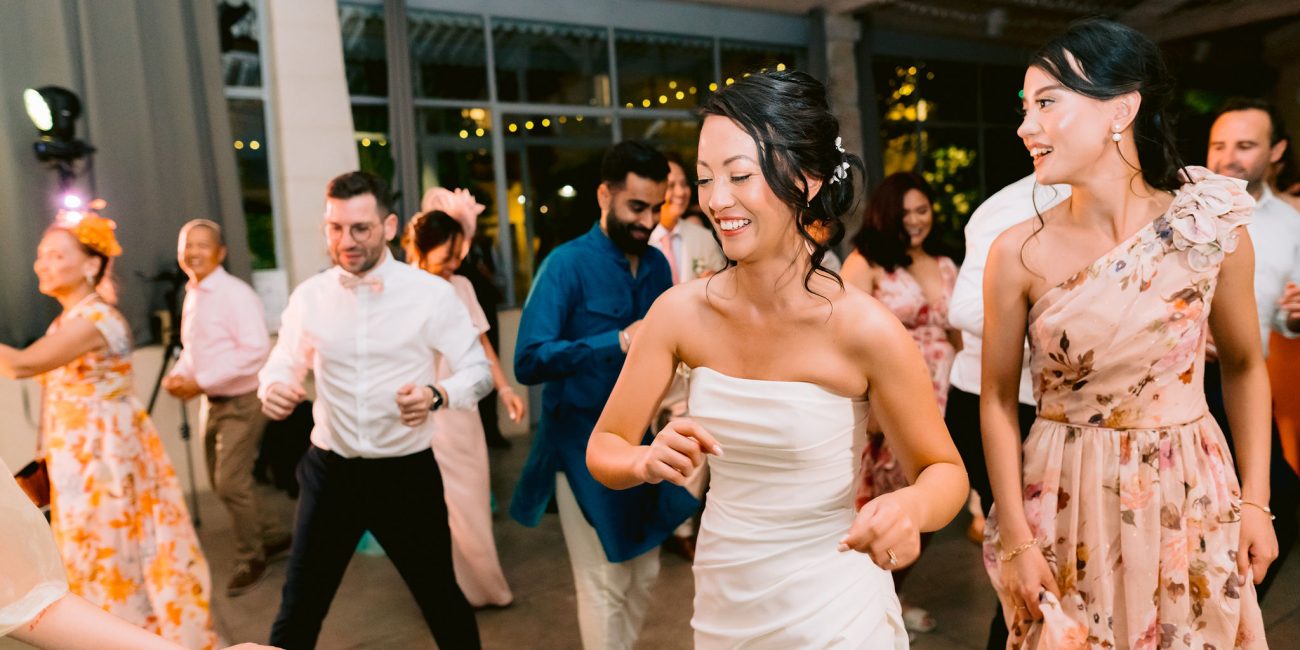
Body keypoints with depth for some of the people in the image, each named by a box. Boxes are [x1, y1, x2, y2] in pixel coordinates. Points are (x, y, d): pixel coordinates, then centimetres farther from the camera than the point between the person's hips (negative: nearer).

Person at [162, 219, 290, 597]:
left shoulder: (235, 294, -17)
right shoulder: (192, 295, 9)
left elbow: (256, 349, -26)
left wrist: (200, 382, -24)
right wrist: (178, 375, -1)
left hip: (242, 401, -9)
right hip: (213, 401, 9)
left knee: (232, 482, -8)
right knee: (220, 481, 16)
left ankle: (251, 559, 12)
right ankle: (273, 535, 33)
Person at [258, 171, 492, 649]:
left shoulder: (431, 293, -9)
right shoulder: (308, 296, 0)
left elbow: (478, 368, -6)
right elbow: (282, 364, 8)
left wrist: (437, 394, -28)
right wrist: (272, 388, -17)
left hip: (408, 472, -2)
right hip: (330, 471, 2)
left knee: (441, 598, 16)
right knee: (299, 607, 15)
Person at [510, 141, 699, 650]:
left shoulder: (657, 264, 4)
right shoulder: (568, 264, -15)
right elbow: (529, 360, -25)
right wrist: (617, 343, -33)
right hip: (587, 447, -6)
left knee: (644, 575, 19)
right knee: (605, 584, 5)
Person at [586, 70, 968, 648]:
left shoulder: (865, 328, -21)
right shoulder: (681, 311, -13)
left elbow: (944, 470, -9)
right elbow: (603, 449, -7)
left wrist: (909, 509, -30)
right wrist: (648, 460, -29)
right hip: (721, 603, 4)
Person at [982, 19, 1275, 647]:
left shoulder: (1213, 228, -8)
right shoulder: (1018, 253, -12)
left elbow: (1244, 366, 6)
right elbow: (998, 400, -7)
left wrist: (1256, 502, 2)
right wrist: (1015, 539, -8)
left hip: (1193, 499, 2)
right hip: (1066, 502, -1)